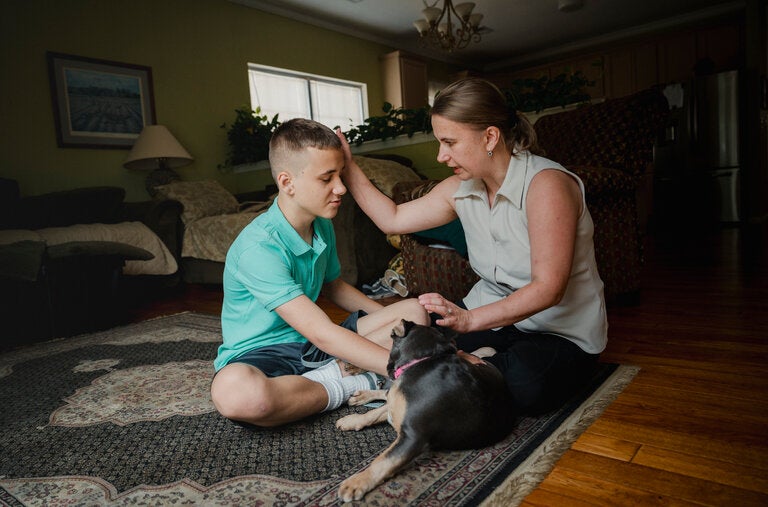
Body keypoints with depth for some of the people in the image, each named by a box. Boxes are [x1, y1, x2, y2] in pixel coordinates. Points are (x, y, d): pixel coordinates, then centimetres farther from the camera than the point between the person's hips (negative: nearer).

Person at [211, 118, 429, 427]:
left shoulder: (322, 227, 2)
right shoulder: (259, 248, -26)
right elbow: (322, 333, -31)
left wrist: (389, 317, 12)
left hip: (311, 345, 7)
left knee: (414, 312, -2)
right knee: (233, 391, -44)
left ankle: (332, 373, -18)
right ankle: (354, 385, -20)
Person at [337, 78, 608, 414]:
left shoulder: (546, 183, -22)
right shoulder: (461, 188, 0)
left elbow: (548, 289, -29)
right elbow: (392, 219, 6)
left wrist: (469, 319, -39)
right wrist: (348, 167, 0)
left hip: (562, 331, -5)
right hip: (493, 315, 5)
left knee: (525, 384, -38)